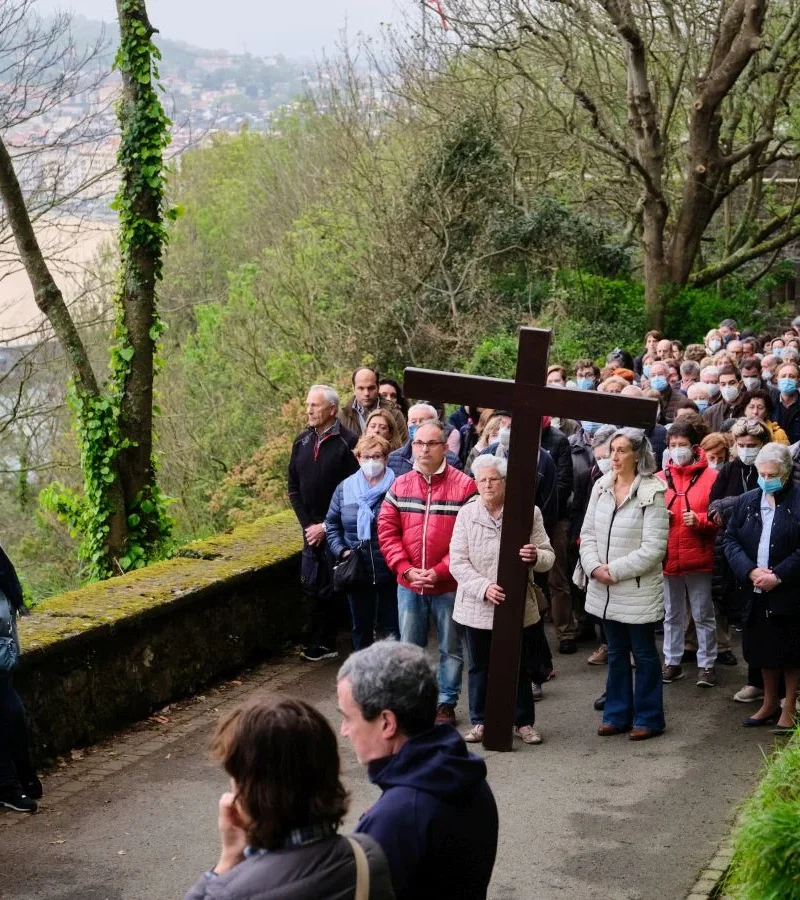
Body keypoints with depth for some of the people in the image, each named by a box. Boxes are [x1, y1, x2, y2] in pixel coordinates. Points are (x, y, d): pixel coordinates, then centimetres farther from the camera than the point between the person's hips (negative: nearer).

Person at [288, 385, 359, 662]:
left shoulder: (347, 442, -10)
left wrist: (326, 526, -13)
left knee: (338, 586, -4)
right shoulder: (302, 442, 9)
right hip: (312, 529, 5)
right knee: (316, 587, 7)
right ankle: (323, 644, 15)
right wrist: (307, 524, 0)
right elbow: (294, 488, 12)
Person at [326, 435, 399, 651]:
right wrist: (341, 550, 0)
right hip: (356, 572, 4)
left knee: (390, 627, 6)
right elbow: (332, 523, 13)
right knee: (361, 627, 17)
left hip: (389, 572, -4)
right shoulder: (345, 488, 5)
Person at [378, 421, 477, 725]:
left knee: (450, 648, 8)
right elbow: (387, 530, 3)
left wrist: (439, 571, -16)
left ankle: (447, 703, 20)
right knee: (409, 647, 12)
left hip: (448, 585, -3)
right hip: (408, 585, 3)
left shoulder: (464, 486, -9)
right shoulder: (400, 486, 5)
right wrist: (406, 569, -9)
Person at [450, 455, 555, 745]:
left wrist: (535, 556, -26)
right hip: (477, 607, 1)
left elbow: (548, 556, -1)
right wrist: (484, 587, -20)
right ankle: (479, 721, 25)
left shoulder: (529, 512, -4)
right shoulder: (466, 514, -1)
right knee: (479, 666, 12)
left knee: (518, 665, 10)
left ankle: (524, 721, 23)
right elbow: (457, 561, -6)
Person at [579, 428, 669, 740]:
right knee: (616, 653, 16)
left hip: (638, 589, -6)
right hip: (604, 588, 6)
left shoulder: (652, 492, -13)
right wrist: (594, 567, -10)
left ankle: (648, 718, 16)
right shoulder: (601, 486, 4)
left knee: (644, 654, 6)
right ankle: (617, 714, 26)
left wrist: (616, 570, -17)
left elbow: (654, 547, -17)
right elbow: (588, 533, 7)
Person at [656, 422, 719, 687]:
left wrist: (700, 520, -20)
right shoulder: (659, 479, 6)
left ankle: (707, 664, 14)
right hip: (667, 559, 3)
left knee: (703, 615, 5)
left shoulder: (711, 477, -4)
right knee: (672, 614, 13)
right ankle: (672, 662, 23)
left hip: (699, 558, -3)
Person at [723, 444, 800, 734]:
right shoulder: (746, 501, 7)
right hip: (755, 592, 4)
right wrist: (750, 571, -11)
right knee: (763, 649, 14)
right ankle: (770, 704, 29)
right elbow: (730, 539, 4)